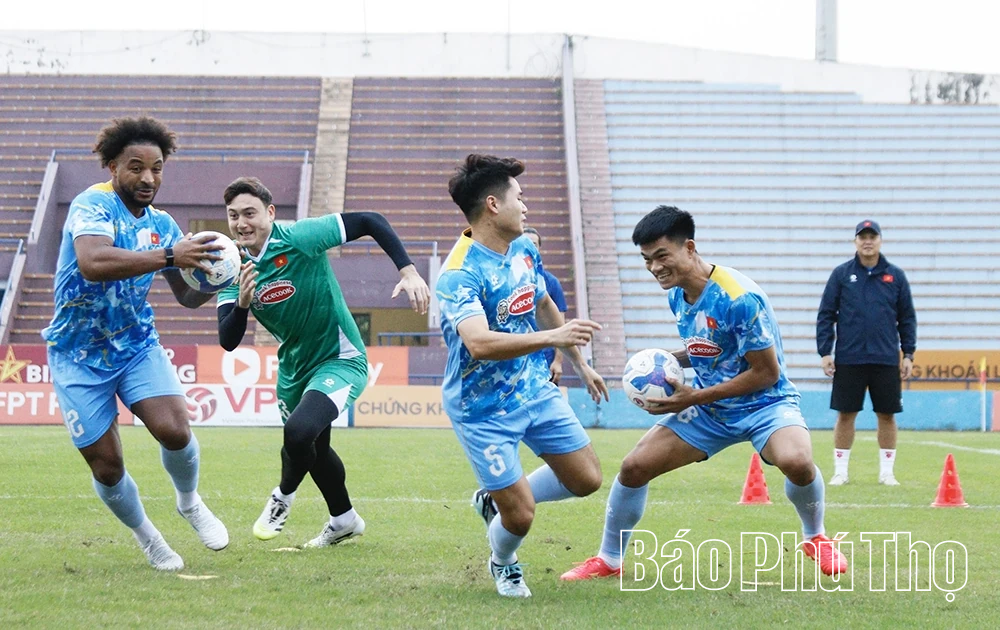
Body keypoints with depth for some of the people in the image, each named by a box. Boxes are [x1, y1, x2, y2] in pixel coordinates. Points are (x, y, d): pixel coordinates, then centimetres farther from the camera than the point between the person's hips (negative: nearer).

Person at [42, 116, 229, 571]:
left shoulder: (162, 224, 2)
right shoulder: (93, 205, -19)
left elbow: (187, 296, 10)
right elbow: (93, 264, -39)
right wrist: (168, 255, -44)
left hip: (138, 346, 4)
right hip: (79, 358, -4)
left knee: (174, 429, -19)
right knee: (107, 468, -2)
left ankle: (190, 503, 12)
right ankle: (145, 536, 26)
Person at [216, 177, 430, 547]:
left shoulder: (298, 238, -24)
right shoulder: (234, 269, -8)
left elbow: (370, 222, -20)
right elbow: (228, 342, -15)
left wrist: (408, 271, -30)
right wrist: (242, 303, -34)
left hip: (340, 360, -7)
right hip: (294, 367, 7)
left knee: (299, 432, -29)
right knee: (313, 450, 25)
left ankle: (284, 496, 3)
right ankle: (344, 520, 51)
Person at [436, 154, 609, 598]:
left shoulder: (524, 250, 1)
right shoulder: (459, 274, -25)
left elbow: (546, 307, 20)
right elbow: (480, 344, -39)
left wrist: (580, 364, 24)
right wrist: (551, 337, -47)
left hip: (534, 390, 7)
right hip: (483, 408, -7)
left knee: (586, 479, 6)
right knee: (521, 516, -7)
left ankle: (495, 499, 29)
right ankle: (502, 564, 29)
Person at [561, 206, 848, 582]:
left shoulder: (739, 298, -26)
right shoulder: (676, 294, -1)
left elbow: (767, 373, -22)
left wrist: (694, 398, -20)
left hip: (763, 403, -7)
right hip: (708, 409, 7)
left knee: (795, 460, -36)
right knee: (634, 466, -4)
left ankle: (815, 537, -4)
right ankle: (609, 560, 18)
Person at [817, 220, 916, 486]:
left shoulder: (895, 276, 7)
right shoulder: (841, 274, 3)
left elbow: (907, 318, 10)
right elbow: (825, 315, 4)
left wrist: (908, 354, 5)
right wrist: (824, 352, -3)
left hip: (886, 361, 1)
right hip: (848, 360, -1)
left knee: (887, 415, 4)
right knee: (845, 414, 2)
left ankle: (887, 471, 13)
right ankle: (840, 470, 10)